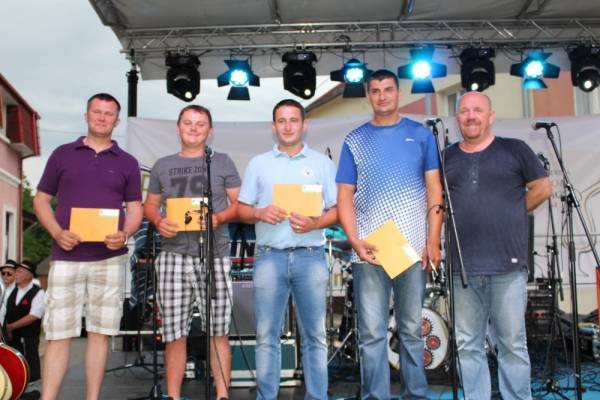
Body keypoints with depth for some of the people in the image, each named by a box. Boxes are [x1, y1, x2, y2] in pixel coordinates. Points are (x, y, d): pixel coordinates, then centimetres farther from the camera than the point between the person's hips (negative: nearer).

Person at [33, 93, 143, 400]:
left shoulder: (127, 162, 10)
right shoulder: (63, 154, 9)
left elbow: (135, 209, 9)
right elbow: (41, 200, 9)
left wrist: (125, 234, -13)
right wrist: (57, 232, -9)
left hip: (109, 258, 1)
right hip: (66, 256, -1)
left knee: (100, 331, 6)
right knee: (58, 333, 0)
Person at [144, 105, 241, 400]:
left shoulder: (223, 162, 8)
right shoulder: (162, 166, 15)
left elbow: (240, 204, 6)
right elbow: (150, 205, 19)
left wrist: (219, 218, -13)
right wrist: (158, 222, -3)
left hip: (214, 257, -2)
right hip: (173, 257, 2)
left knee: (218, 332, 1)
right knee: (174, 333, 6)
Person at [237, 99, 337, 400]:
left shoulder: (322, 163, 10)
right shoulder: (258, 164, 12)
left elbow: (337, 210, 5)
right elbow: (242, 210, 11)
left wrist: (315, 223, -14)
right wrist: (260, 213, -11)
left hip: (310, 256, 0)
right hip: (269, 256, 1)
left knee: (314, 335, 5)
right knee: (267, 335, 4)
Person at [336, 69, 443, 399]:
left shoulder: (420, 135, 8)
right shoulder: (354, 141, 9)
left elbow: (434, 190, 5)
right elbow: (345, 196, 5)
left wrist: (433, 240, -5)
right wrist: (355, 241, -9)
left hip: (413, 248, 0)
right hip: (369, 250, 0)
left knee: (412, 330, 10)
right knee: (372, 333, 1)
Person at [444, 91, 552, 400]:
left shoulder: (514, 150, 4)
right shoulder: (447, 158, 12)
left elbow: (542, 188, 7)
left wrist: (511, 212, 4)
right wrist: (463, 218, 5)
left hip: (508, 265, -3)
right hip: (463, 267, 3)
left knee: (512, 344, 4)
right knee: (468, 345, 8)